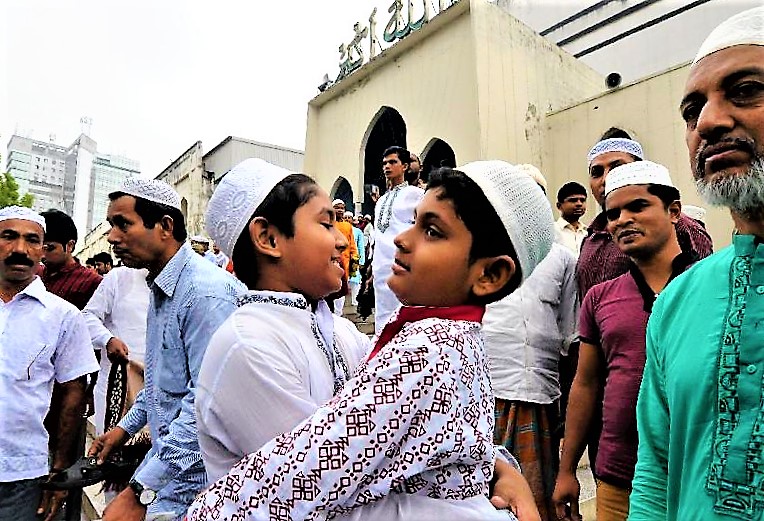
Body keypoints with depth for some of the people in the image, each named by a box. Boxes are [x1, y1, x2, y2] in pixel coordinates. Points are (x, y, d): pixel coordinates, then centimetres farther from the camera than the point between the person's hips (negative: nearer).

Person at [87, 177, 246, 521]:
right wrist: (127, 426, 20)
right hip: (166, 456, 9)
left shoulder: (206, 291, -25)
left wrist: (140, 493, -26)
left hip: (196, 476, -9)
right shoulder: (160, 287, 9)